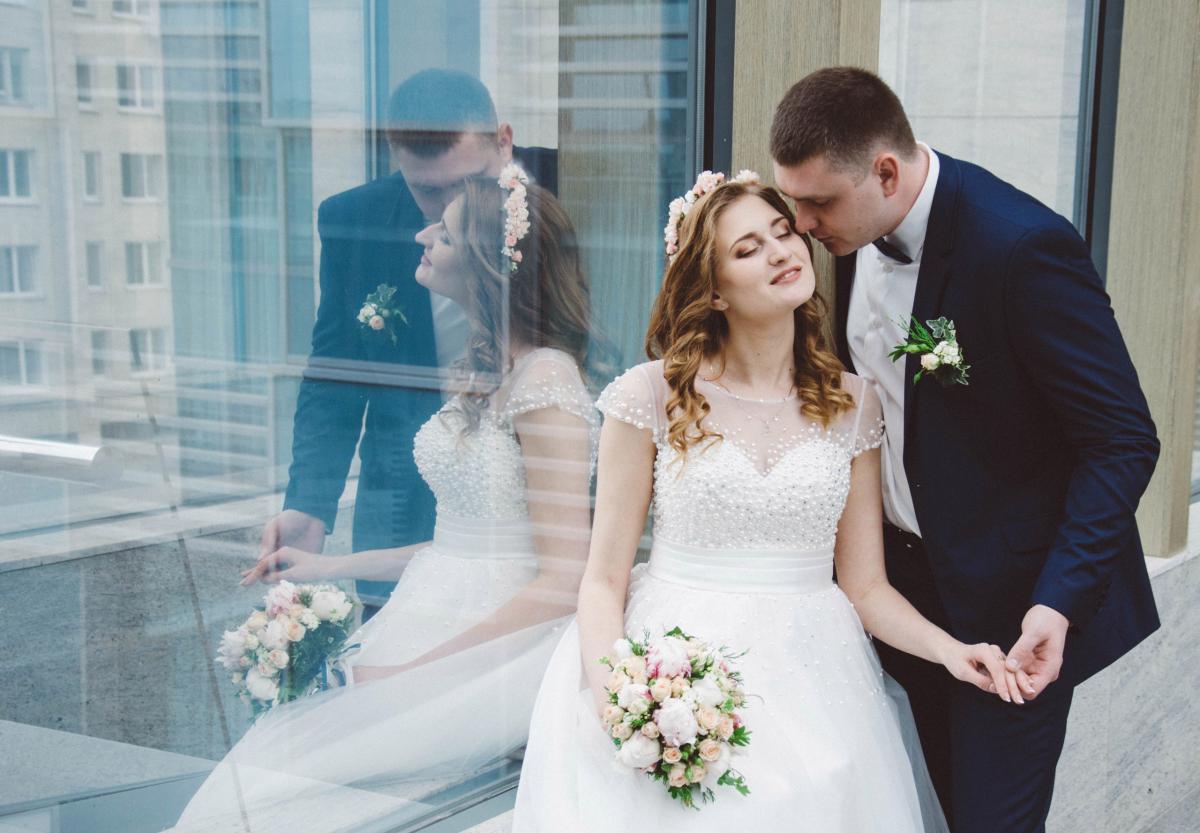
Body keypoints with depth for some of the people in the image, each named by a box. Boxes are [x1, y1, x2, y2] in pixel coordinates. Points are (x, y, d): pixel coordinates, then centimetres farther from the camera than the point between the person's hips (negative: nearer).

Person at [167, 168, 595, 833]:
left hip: (492, 650, -8)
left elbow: (562, 582, -17)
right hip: (426, 622, 8)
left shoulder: (545, 378, -15)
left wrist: (410, 671, -17)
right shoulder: (485, 368, 13)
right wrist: (329, 568, 18)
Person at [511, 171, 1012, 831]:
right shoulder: (652, 395, -3)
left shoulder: (851, 405, 5)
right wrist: (611, 696, -19)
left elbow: (865, 584, 6)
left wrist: (950, 649, -12)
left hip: (808, 687, 2)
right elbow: (605, 578, -2)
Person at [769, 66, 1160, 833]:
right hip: (910, 571, 7)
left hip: (1015, 600, -7)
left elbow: (1123, 440, -21)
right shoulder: (858, 229, -4)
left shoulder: (1023, 245, -26)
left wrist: (1060, 599, -29)